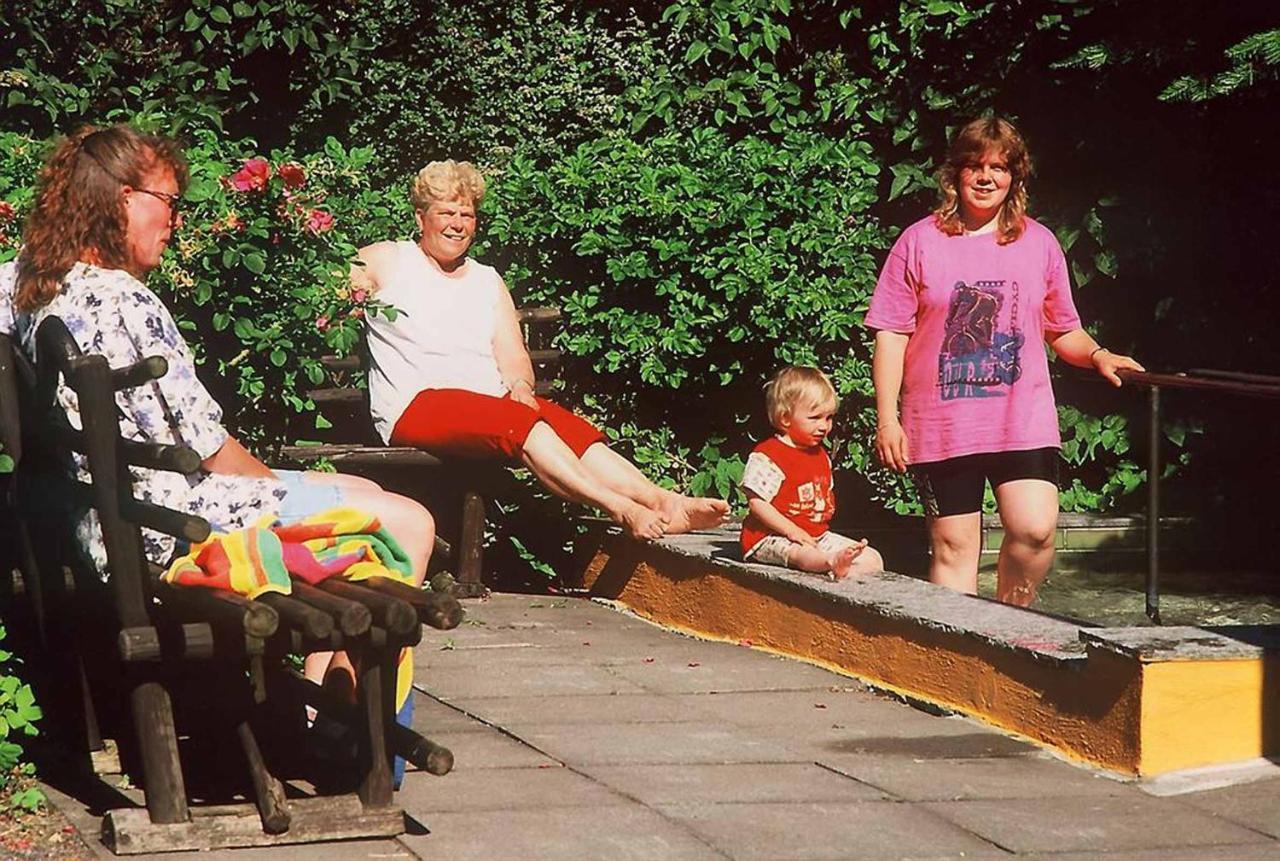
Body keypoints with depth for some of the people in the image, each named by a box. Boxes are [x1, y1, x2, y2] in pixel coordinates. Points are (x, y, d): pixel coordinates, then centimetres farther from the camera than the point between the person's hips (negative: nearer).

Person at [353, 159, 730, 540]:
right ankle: (618, 508, -49)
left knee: (568, 426, -24)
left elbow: (514, 358, 15)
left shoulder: (487, 280, 24)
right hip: (416, 407, -5)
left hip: (493, 398, 5)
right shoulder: (387, 262, 13)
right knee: (519, 423, -33)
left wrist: (520, 385, -6)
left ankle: (664, 503, -43)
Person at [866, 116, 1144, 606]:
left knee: (1035, 529, -16)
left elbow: (1063, 331, 18)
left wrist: (1097, 356, -4)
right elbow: (891, 335, 2)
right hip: (941, 425, -1)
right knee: (953, 547, 1)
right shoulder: (920, 242, 4)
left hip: (1023, 417, 1)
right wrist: (887, 418, -4)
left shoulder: (1039, 243, 11)